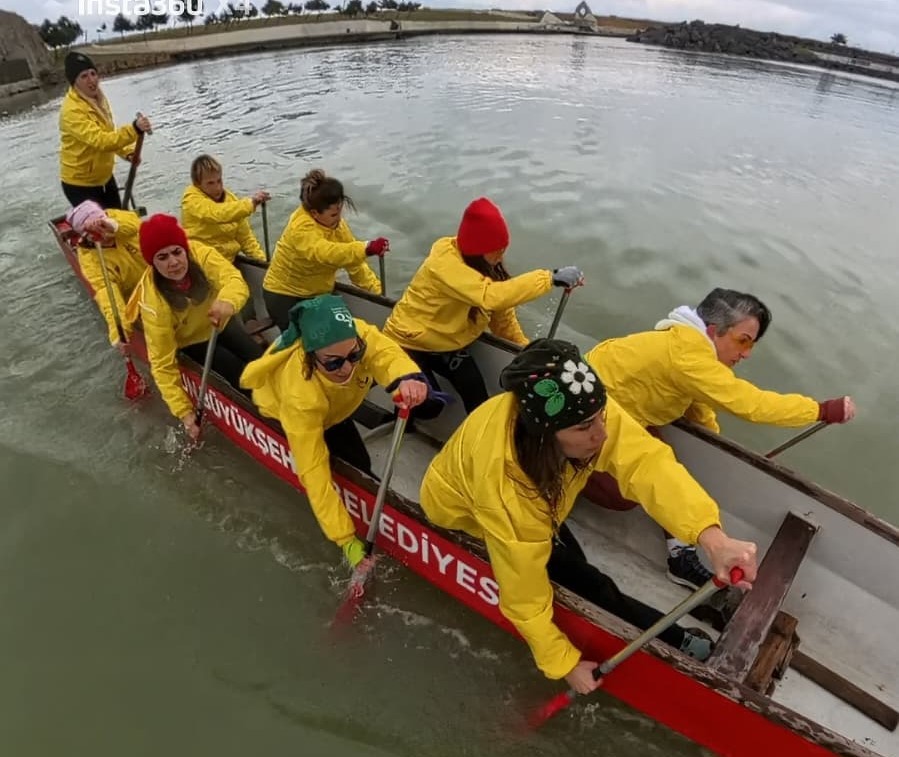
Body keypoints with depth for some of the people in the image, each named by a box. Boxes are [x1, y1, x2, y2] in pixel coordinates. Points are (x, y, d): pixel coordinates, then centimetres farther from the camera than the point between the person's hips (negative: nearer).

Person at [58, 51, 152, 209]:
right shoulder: (72, 110, -26)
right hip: (79, 183, -8)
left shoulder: (98, 98, 2)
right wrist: (134, 129, -48)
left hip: (104, 177, 8)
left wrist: (128, 152, -5)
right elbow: (100, 140, -38)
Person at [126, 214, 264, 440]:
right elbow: (162, 363, -30)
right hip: (192, 343, -4)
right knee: (243, 377, -17)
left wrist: (227, 301, -67)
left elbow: (234, 279, -42)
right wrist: (184, 411, -35)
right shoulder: (153, 303, -33)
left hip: (220, 324, 4)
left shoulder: (199, 254, -28)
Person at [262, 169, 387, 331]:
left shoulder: (336, 221, -7)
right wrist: (367, 248, -61)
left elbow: (352, 258, -5)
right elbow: (324, 253, -48)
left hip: (317, 293, 6)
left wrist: (375, 290, -15)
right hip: (284, 294, -6)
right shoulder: (301, 228, -30)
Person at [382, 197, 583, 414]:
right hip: (408, 342, -6)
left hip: (447, 344, 6)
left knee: (478, 401, -11)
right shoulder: (444, 263, -32)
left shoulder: (486, 263, -5)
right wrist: (551, 278, -46)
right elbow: (492, 296, -47)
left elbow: (502, 314, 0)